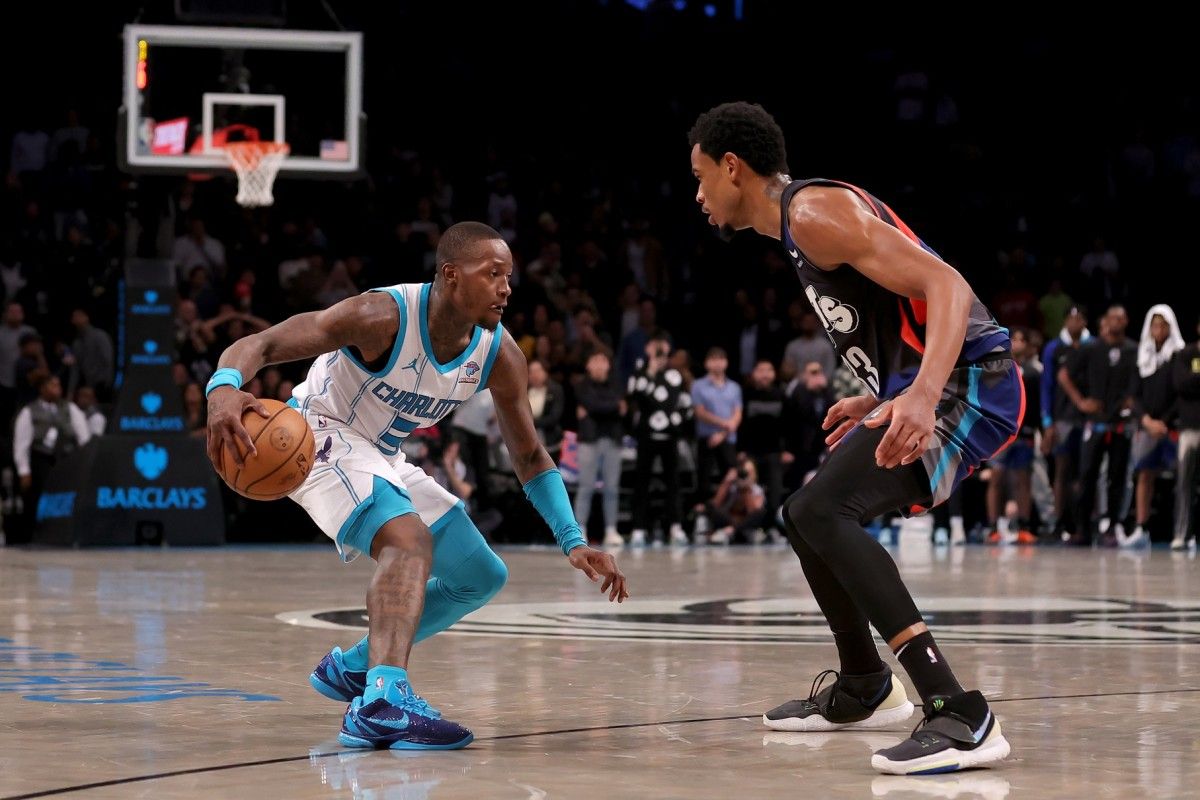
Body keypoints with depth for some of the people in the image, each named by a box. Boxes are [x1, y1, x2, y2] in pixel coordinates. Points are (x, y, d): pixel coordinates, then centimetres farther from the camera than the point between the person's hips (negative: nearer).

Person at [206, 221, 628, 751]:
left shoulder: (499, 354, -11)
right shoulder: (384, 316, -30)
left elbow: (529, 456, 2)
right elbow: (258, 345, -33)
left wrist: (573, 542, -9)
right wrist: (224, 388, -56)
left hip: (383, 458, 8)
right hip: (321, 437, -8)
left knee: (482, 577, 11)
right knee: (410, 539, -34)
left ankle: (350, 667, 24)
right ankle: (382, 702, -47)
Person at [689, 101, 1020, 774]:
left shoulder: (815, 212, -12)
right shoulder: (804, 222, 21)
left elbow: (945, 285, -23)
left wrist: (923, 396, -38)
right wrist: (877, 403, 25)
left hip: (966, 386, -11)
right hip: (929, 388, 11)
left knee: (825, 511, -25)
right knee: (808, 516, 22)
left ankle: (961, 716, -31)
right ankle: (866, 689, 39)